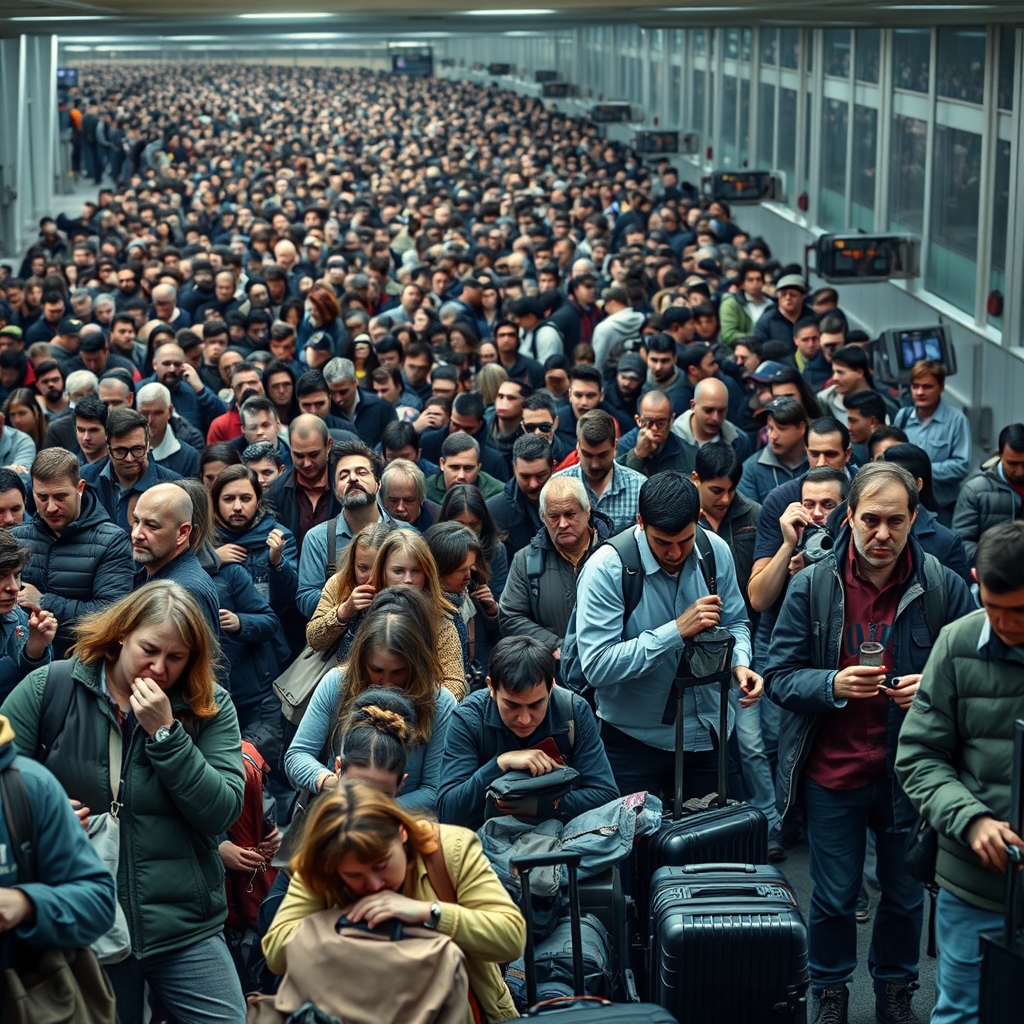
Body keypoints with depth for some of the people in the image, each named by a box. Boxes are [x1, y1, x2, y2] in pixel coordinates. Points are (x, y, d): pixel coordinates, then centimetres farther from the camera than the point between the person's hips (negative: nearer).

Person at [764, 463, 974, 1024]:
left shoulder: (944, 587, -7)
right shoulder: (812, 586, -6)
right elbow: (779, 675, -5)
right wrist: (832, 685, -24)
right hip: (833, 771, 0)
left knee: (905, 893, 16)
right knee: (834, 896, 11)